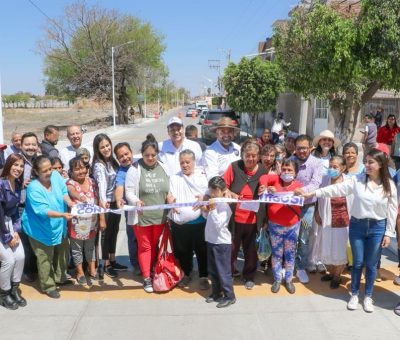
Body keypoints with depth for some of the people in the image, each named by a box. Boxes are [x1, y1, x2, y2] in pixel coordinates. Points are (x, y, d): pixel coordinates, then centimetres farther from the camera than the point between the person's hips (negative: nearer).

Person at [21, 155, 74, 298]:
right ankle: (48, 286, 27)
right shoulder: (33, 188, -28)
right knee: (45, 258, 7)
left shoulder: (56, 175, -11)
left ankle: (60, 277, 43)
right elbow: (43, 211, -32)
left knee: (62, 252, 20)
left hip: (59, 226, 6)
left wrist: (69, 202, -28)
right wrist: (63, 215, -44)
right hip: (41, 229, -6)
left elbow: (63, 192, -7)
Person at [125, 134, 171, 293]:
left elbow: (170, 189, 12)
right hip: (141, 216, -4)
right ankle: (146, 278, 16)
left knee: (154, 245, 18)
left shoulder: (164, 168, 3)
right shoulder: (134, 169, -10)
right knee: (144, 246, 6)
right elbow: (129, 192, -11)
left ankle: (150, 271, 37)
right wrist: (136, 201, -30)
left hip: (159, 216, 4)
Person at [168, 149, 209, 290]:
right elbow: (171, 195, 3)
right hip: (179, 222, 2)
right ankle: (186, 274, 32)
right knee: (183, 250, 12)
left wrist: (204, 197, -18)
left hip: (199, 221, -1)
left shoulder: (202, 177, 5)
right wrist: (171, 202, -19)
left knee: (202, 250, 6)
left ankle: (203, 277, 21)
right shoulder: (174, 178, 9)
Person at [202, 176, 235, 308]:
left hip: (221, 243, -8)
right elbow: (207, 218, 19)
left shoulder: (224, 206, -20)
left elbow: (218, 225, -28)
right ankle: (216, 292, 32)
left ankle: (229, 296, 13)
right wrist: (205, 210, -1)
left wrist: (212, 209, -31)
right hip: (211, 241, 8)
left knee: (223, 271, 1)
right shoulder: (212, 202, 5)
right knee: (212, 270, 18)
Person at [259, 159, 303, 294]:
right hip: (275, 225, 0)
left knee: (290, 253, 12)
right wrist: (263, 186, -40)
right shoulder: (276, 179, -3)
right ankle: (277, 279, 25)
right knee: (276, 253, 10)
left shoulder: (299, 186, -7)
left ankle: (288, 279, 28)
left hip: (292, 226, 0)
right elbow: (264, 178, -19)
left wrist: (277, 193, -36)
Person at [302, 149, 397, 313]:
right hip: (357, 225, 0)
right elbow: (338, 188, -11)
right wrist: (314, 193, -19)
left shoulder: (389, 185, -6)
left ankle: (368, 296, 29)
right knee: (357, 263, 11)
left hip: (377, 227, 0)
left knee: (371, 264, 11)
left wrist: (388, 233, -2)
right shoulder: (357, 180, -6)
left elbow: (392, 210, -2)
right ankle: (354, 294, 30)